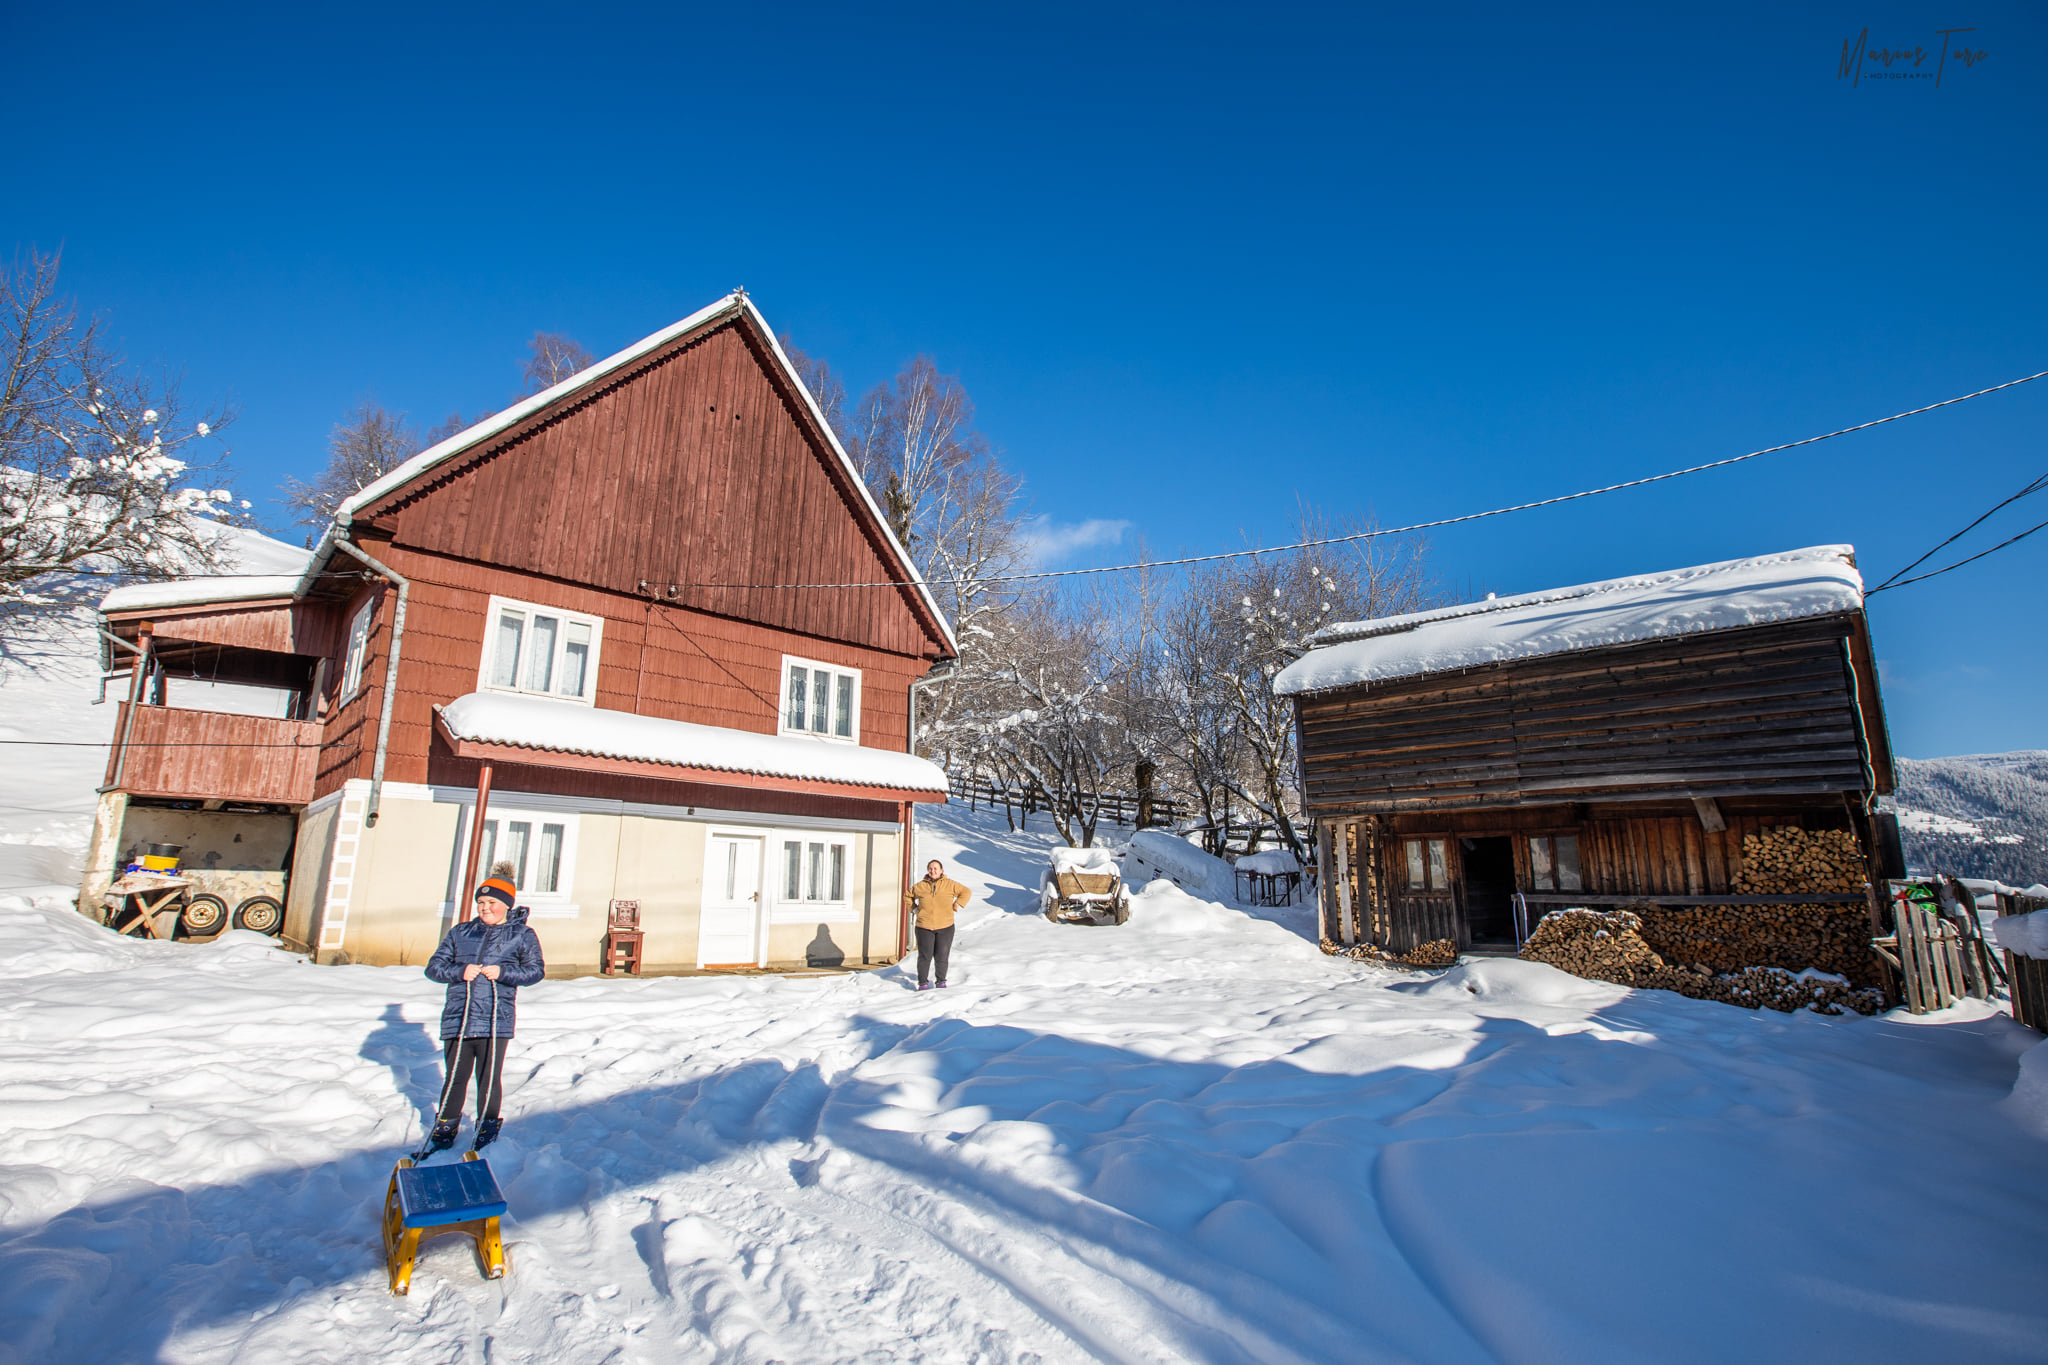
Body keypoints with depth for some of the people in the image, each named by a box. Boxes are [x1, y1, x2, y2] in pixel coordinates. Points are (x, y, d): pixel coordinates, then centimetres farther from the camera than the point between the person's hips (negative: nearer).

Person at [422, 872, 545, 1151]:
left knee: (489, 1078, 3)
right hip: (457, 1020, 3)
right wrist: (460, 971, -8)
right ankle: (446, 1125, 29)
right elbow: (434, 967, 11)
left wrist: (503, 973, -14)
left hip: (495, 1022, -3)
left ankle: (487, 1126, 21)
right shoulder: (460, 932, 13)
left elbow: (536, 969, 1)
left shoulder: (522, 935, 5)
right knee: (455, 1076, 9)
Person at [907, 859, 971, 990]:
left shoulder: (950, 884, 1)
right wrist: (914, 909, 9)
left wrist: (956, 905, -1)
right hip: (924, 927, 0)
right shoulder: (920, 886, 4)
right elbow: (908, 896, 21)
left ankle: (941, 981, 22)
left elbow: (966, 892, 9)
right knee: (925, 956, -1)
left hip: (945, 927, 0)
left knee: (942, 956, 4)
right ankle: (923, 982, 12)